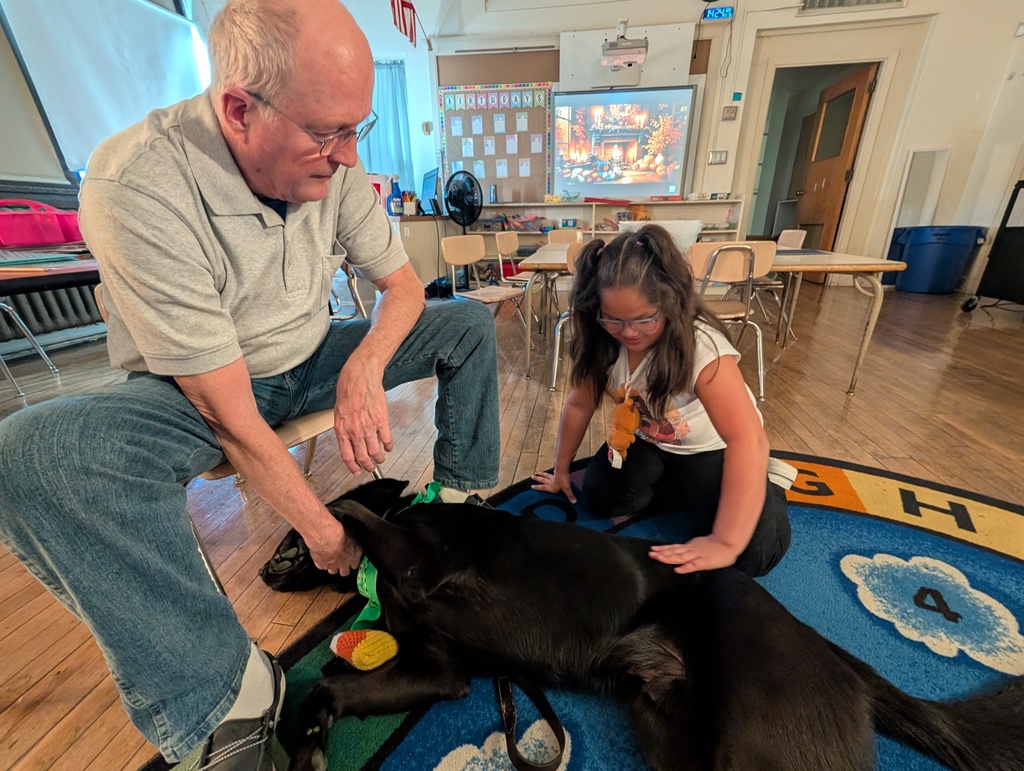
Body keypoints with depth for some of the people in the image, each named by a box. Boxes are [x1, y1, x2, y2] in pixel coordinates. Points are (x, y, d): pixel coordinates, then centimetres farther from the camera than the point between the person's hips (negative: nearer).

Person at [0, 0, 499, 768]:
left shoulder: (332, 164, -11)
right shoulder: (136, 186, -26)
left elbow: (403, 284, -4)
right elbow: (226, 411, -28)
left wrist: (365, 367, -24)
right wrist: (321, 528, -22)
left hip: (312, 360, 4)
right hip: (198, 389, -3)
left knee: (471, 323, -3)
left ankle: (463, 498, 4)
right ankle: (225, 695, -19)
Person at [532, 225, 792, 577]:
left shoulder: (702, 347, -35)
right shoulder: (602, 342, -18)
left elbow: (748, 440, -42)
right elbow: (580, 405, -8)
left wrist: (725, 543, -44)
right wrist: (561, 471, 1)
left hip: (713, 449, -4)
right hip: (649, 441, 5)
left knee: (754, 551, -19)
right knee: (599, 494, -16)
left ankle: (764, 487, 12)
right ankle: (689, 490, 5)